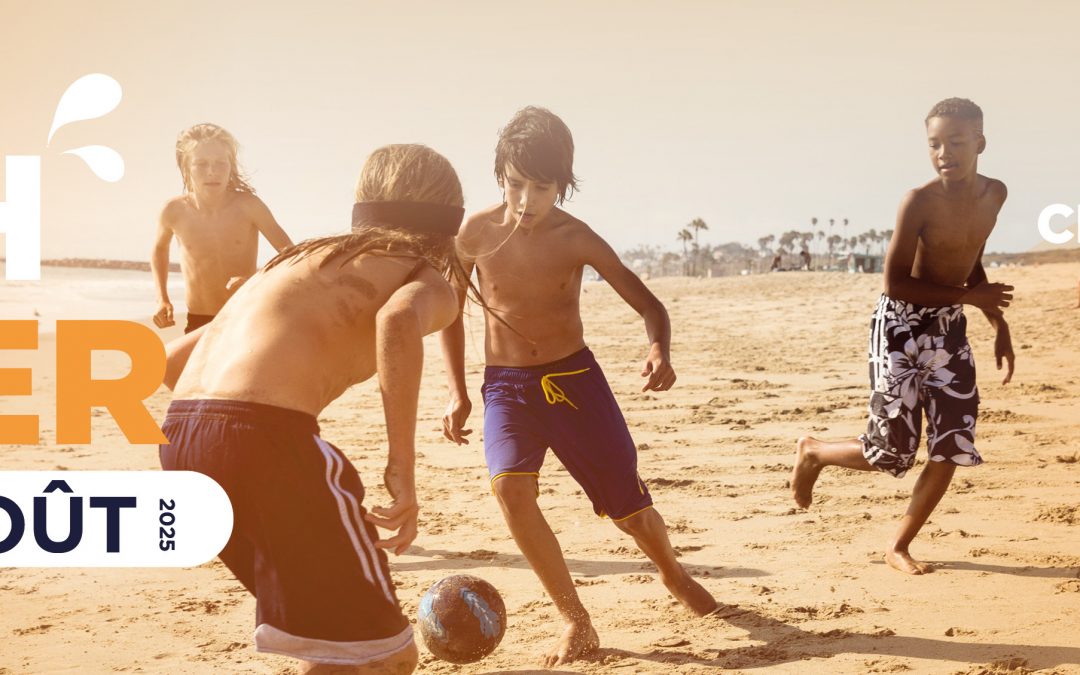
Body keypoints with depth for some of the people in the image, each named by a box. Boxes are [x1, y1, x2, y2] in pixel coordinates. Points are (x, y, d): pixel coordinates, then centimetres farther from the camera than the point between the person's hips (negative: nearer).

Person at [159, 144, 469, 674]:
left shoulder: (310, 257, 30)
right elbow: (399, 320, -19)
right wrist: (402, 466, -18)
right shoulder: (431, 281, 9)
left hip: (180, 439, 8)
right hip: (265, 437, -8)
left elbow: (173, 357, 32)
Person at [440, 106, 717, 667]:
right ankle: (576, 622, -13)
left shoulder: (575, 239, -12)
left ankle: (674, 575, 41)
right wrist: (458, 392, 3)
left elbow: (649, 306, -10)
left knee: (629, 506, 5)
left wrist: (659, 349, -32)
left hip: (573, 377, 0)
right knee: (508, 485, -27)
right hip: (506, 385, 0)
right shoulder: (476, 233, -9)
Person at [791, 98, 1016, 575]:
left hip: (950, 329, 6)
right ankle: (813, 453, 27)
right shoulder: (920, 201, -19)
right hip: (902, 325, -6)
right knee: (891, 454, -4)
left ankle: (899, 546, 15)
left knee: (953, 447, 0)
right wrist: (970, 297, -19)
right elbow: (895, 284, -19)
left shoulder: (995, 195, 2)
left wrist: (999, 326, 13)